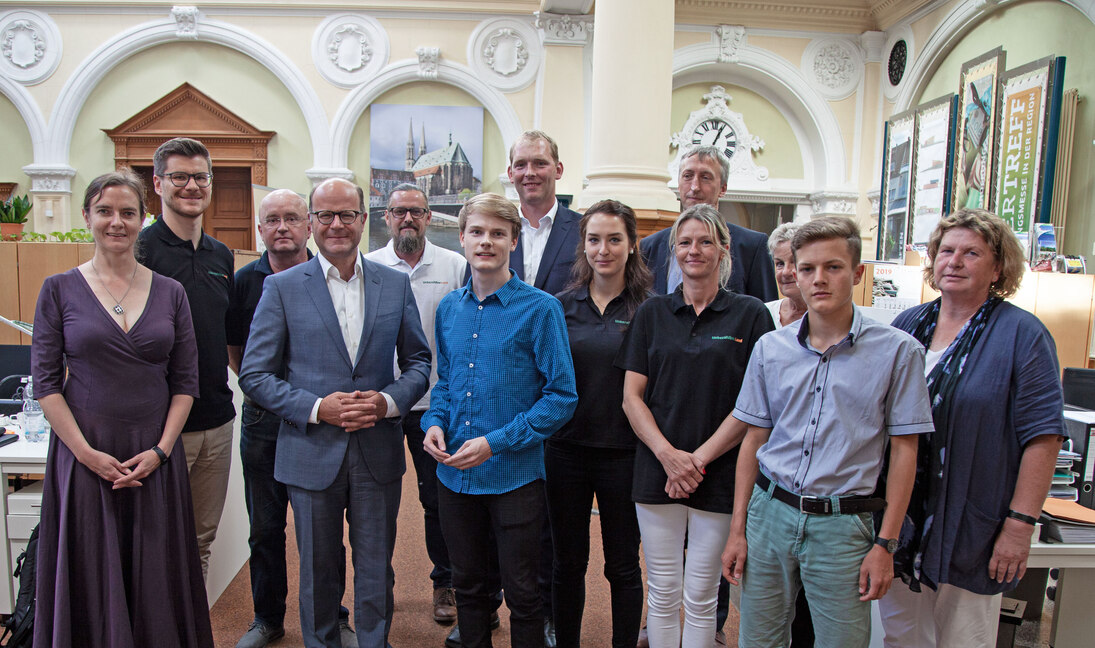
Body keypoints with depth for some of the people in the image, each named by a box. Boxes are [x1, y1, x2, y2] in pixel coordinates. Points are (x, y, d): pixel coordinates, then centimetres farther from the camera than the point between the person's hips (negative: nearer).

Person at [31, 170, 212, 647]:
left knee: (156, 577, 9)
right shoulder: (59, 290, 0)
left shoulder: (170, 292, 4)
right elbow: (45, 381, -3)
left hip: (155, 456, 1)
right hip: (84, 456, -1)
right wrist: (88, 453, -12)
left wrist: (160, 450, -8)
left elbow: (185, 380, 3)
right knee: (91, 578, 8)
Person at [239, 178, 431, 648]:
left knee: (377, 572, 13)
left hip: (378, 454, 1)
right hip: (312, 454, -1)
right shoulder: (281, 287, -2)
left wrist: (388, 400, -12)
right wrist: (317, 408, -16)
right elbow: (255, 375, -3)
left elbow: (418, 361, 8)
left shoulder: (395, 284, 4)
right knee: (318, 574, 14)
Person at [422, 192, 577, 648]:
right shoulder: (449, 308, 6)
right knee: (467, 585, 20)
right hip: (454, 474, 5)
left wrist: (497, 442, -18)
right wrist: (435, 423, -3)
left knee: (521, 593, 10)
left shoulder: (540, 309, -11)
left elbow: (561, 396, -12)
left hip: (515, 475, -4)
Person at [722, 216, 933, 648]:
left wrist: (885, 544, -4)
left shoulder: (898, 351, -6)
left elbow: (904, 451, -2)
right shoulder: (770, 349, 3)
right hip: (769, 512, 3)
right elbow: (754, 440, 8)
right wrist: (737, 531, 6)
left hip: (841, 526, -3)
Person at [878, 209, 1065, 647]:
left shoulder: (1022, 335, -7)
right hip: (899, 520, 4)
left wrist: (1020, 525, -15)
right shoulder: (906, 325, 6)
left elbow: (1043, 438, -11)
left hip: (970, 529, -4)